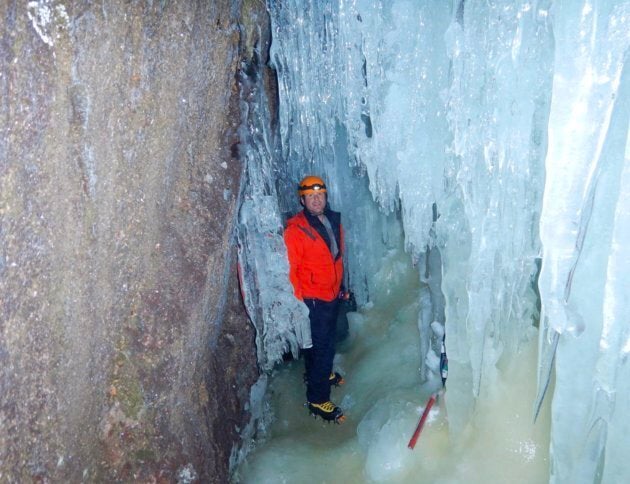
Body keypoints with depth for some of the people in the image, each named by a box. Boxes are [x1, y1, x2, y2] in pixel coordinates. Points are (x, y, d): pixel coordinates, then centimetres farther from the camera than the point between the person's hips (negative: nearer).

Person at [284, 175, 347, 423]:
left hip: (332, 295, 8)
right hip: (312, 299, -8)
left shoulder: (334, 221, 2)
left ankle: (322, 373, 50)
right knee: (321, 345, -2)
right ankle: (317, 399, 13)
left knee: (328, 340, 26)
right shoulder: (296, 229, -21)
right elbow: (290, 269, -21)